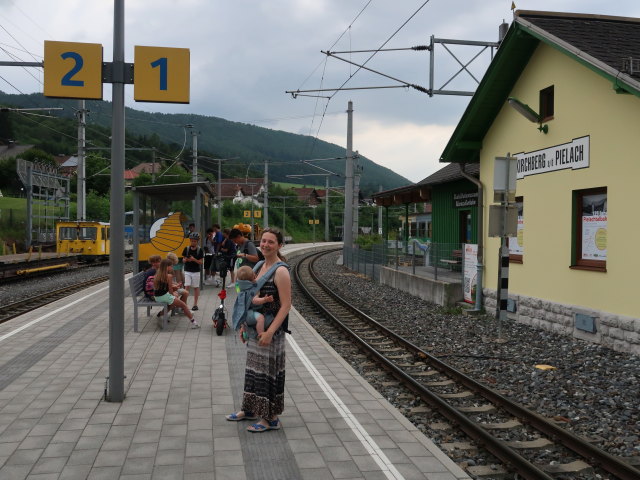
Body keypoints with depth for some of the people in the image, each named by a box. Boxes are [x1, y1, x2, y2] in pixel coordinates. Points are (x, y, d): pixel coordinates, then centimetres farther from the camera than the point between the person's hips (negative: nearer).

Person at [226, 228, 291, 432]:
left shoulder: (280, 271, -17)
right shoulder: (261, 266, 9)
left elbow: (286, 305, -20)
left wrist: (270, 332, -24)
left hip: (271, 330, -8)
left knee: (269, 370, 1)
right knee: (254, 367, 18)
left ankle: (271, 418, 14)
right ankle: (250, 409, 33)